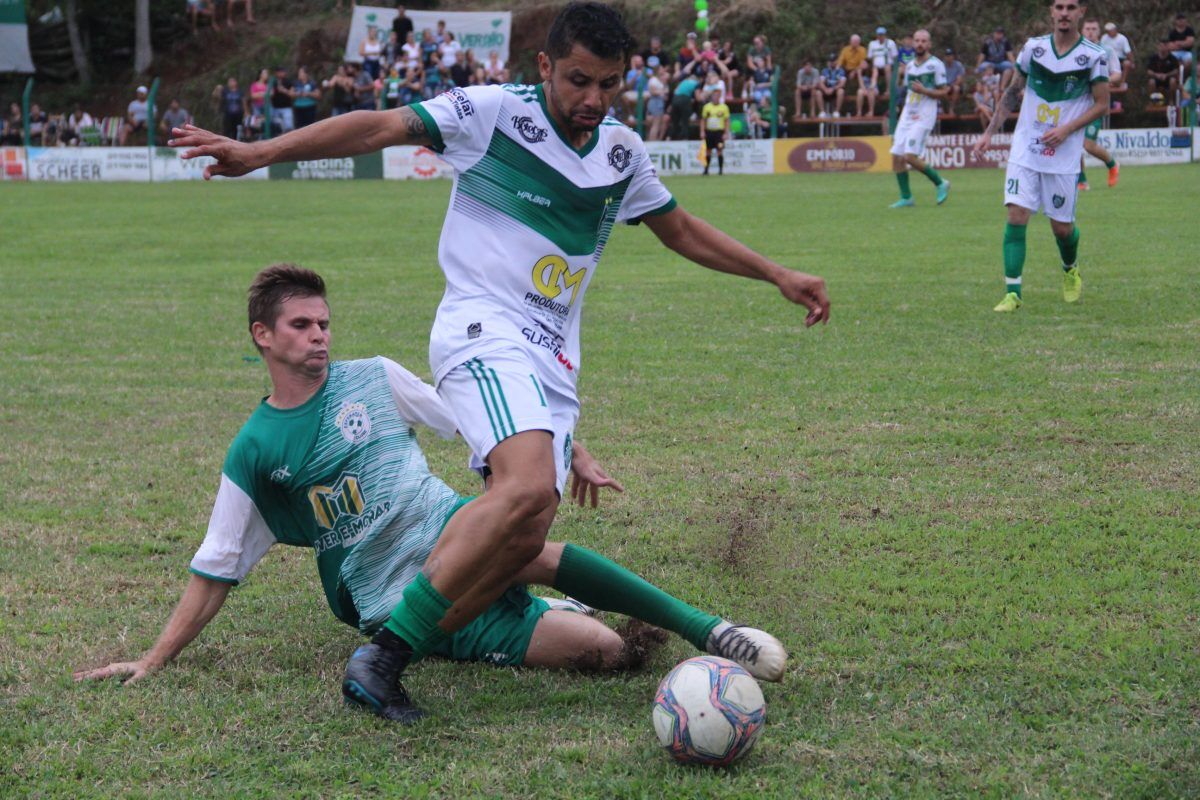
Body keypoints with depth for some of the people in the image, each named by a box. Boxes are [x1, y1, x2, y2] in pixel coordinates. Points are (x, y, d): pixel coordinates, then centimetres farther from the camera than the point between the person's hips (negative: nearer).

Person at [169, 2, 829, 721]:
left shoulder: (623, 152, 14)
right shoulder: (494, 112, -5)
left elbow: (682, 230, 28)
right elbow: (382, 127, -9)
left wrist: (778, 274, 27)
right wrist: (261, 151, -17)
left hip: (555, 359, 7)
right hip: (484, 333, -7)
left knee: (524, 538, -6)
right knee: (528, 487, -31)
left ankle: (394, 659, 4)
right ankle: (387, 650, -25)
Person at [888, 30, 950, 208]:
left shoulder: (935, 65, -6)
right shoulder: (910, 66, 15)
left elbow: (943, 92, -7)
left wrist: (923, 90, -21)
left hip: (924, 117, -7)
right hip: (907, 115, 7)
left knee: (910, 157, -18)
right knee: (896, 157, -1)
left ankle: (940, 183, 2)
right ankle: (906, 197, 9)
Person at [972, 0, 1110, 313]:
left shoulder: (1094, 56, -5)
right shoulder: (1033, 47, 3)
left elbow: (1102, 104, -1)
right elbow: (1013, 92, 14)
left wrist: (1066, 129, -15)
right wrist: (989, 132, 10)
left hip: (1063, 156, -2)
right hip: (1024, 150, 2)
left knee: (1062, 226, 5)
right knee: (1016, 217, -11)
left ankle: (1070, 271, 38)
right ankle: (1012, 293, -7)